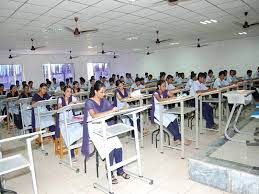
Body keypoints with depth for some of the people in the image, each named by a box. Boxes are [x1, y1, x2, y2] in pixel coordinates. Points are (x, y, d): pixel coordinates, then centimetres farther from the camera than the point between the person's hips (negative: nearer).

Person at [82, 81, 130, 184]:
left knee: (118, 146, -15)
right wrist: (110, 111, -33)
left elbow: (113, 109, 3)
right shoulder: (89, 102, -11)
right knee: (110, 148, -22)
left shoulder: (104, 100, 8)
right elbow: (94, 116, -28)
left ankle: (120, 170, 4)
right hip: (94, 128, -5)